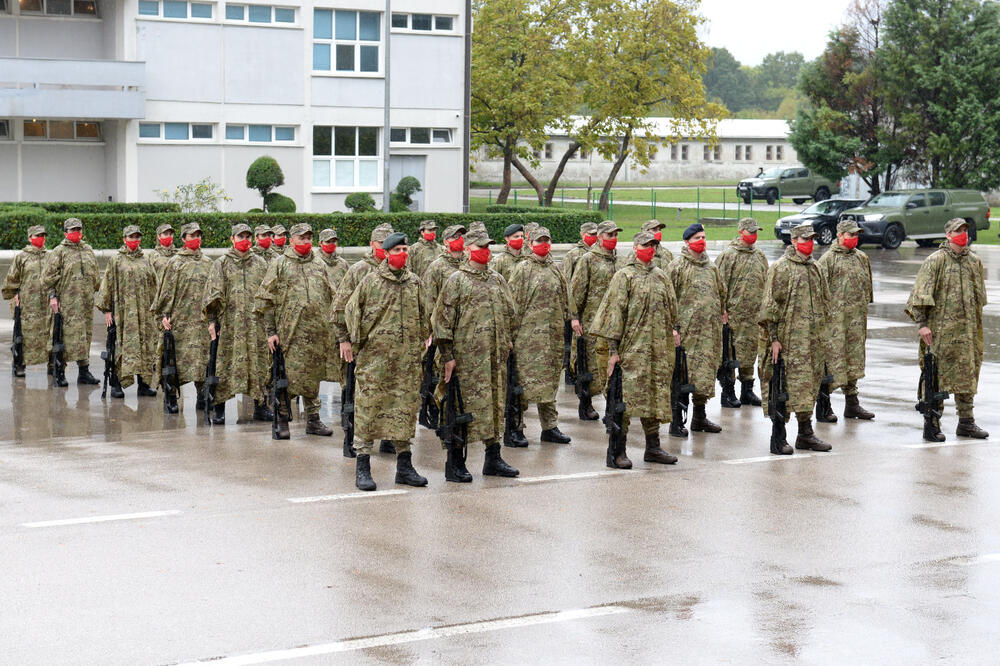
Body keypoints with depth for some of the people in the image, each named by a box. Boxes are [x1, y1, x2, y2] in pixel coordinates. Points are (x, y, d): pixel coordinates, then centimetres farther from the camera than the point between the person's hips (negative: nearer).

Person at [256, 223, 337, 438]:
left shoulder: (319, 266, 15)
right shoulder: (279, 265, 2)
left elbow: (332, 298, 21)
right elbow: (266, 300, 0)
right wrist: (271, 331, -6)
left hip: (316, 332, 4)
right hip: (289, 332, -4)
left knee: (313, 376, 9)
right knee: (288, 376, -4)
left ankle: (313, 420, 17)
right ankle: (281, 419, 5)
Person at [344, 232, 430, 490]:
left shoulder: (415, 282, 11)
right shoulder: (371, 281, 0)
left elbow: (423, 316, 22)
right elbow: (351, 310, 6)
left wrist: (421, 344, 20)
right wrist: (349, 340, 2)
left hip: (408, 357, 4)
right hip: (375, 355, -4)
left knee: (405, 406, 6)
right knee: (369, 405, -4)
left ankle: (404, 467, 15)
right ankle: (363, 467, 3)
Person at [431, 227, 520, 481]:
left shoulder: (497, 279, 15)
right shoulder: (456, 280, -3)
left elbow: (509, 313, 24)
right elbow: (443, 319, -6)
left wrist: (509, 340, 15)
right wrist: (448, 356, -9)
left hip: (497, 355, 6)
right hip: (467, 354, -6)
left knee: (496, 402, 10)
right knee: (464, 405, -3)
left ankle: (493, 458, 20)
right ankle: (454, 463, 4)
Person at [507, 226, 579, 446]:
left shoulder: (555, 270, 13)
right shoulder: (523, 269, -4)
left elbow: (564, 299, 23)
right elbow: (514, 302, -6)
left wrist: (570, 318, 16)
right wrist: (514, 330, -10)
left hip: (554, 334, 6)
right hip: (528, 334, -6)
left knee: (550, 379, 11)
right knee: (524, 378, -5)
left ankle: (550, 426, 18)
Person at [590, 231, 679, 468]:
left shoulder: (661, 277, 14)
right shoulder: (625, 276, -4)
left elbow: (672, 309, 23)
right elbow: (615, 313, -8)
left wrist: (672, 332, 18)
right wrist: (613, 349, -12)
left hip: (658, 348, 6)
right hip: (632, 348, -6)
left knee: (656, 395, 10)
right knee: (627, 395, -8)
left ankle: (653, 448, 18)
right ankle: (618, 450, -4)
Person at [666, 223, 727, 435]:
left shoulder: (711, 267, 16)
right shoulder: (677, 266, -4)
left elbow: (721, 293, 27)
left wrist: (722, 313, 22)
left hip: (710, 330, 6)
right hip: (686, 329, -6)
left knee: (707, 370, 10)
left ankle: (699, 417, 21)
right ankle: (676, 420, -1)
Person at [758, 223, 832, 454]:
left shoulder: (814, 268, 15)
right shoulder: (781, 268, -8)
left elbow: (823, 302, 24)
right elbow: (771, 305, -11)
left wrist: (822, 335, 21)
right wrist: (773, 338, -15)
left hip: (812, 340, 7)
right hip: (788, 340, -7)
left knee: (808, 385, 11)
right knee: (783, 386, -5)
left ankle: (805, 434, 19)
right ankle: (777, 437, 1)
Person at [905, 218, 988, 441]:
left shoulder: (974, 261, 12)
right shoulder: (935, 261, -6)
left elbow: (980, 296, 23)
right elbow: (921, 295, -10)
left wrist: (976, 324, 21)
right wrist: (922, 323, -16)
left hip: (968, 329, 6)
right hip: (941, 329, -6)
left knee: (967, 375, 10)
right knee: (936, 375, -4)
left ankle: (966, 422, 19)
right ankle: (932, 424, 2)